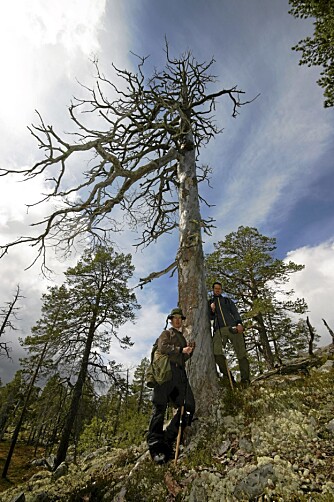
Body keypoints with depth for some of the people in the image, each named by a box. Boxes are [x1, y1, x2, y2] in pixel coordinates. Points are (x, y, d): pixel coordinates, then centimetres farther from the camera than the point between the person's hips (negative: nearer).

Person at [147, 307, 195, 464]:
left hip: (180, 373, 7)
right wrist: (181, 349, -9)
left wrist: (189, 352, 7)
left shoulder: (182, 338, 30)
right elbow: (162, 348, -8)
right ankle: (155, 445, -4)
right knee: (160, 407, -8)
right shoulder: (167, 333, 10)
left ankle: (168, 439, 5)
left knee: (188, 406, -3)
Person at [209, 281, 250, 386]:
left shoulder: (227, 300, 22)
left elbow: (235, 312, 11)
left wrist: (239, 323, -8)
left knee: (241, 353, -6)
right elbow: (210, 317, 18)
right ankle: (227, 374, -7)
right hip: (219, 329, -1)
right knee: (216, 352, -22)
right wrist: (212, 310, -4)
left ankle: (245, 379, 4)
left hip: (233, 327, 1)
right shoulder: (209, 302, 22)